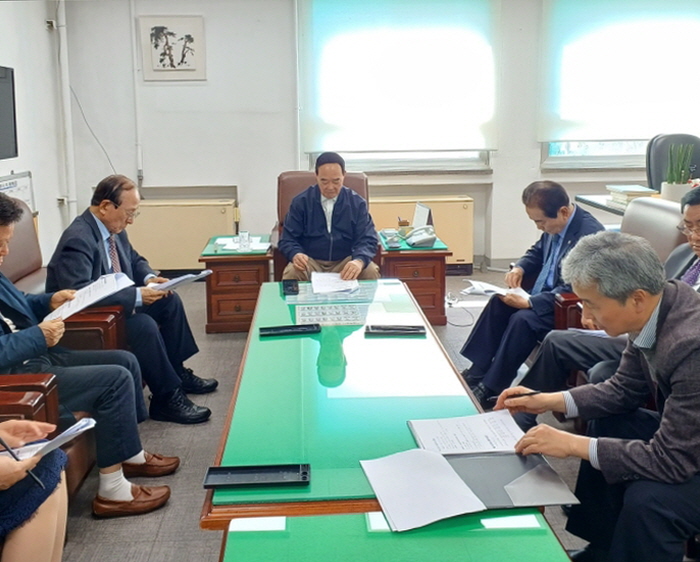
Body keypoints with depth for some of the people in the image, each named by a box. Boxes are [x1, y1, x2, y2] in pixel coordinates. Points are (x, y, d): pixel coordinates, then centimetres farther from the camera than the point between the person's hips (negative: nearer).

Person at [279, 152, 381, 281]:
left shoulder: (357, 203, 1)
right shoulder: (300, 202, 0)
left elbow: (367, 240, -6)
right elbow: (287, 240, 1)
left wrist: (359, 261, -30)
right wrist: (295, 254, -25)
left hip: (346, 262, 1)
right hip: (310, 262, -1)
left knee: (371, 272, -27)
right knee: (291, 273, -32)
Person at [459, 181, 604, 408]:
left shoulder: (589, 235, -27)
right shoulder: (555, 225, -2)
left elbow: (571, 291, -29)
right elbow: (538, 252, 19)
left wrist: (529, 303, -28)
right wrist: (520, 268, -1)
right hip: (544, 293, 9)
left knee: (522, 319, -26)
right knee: (499, 303, 0)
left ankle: (490, 389, -14)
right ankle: (476, 372, 4)